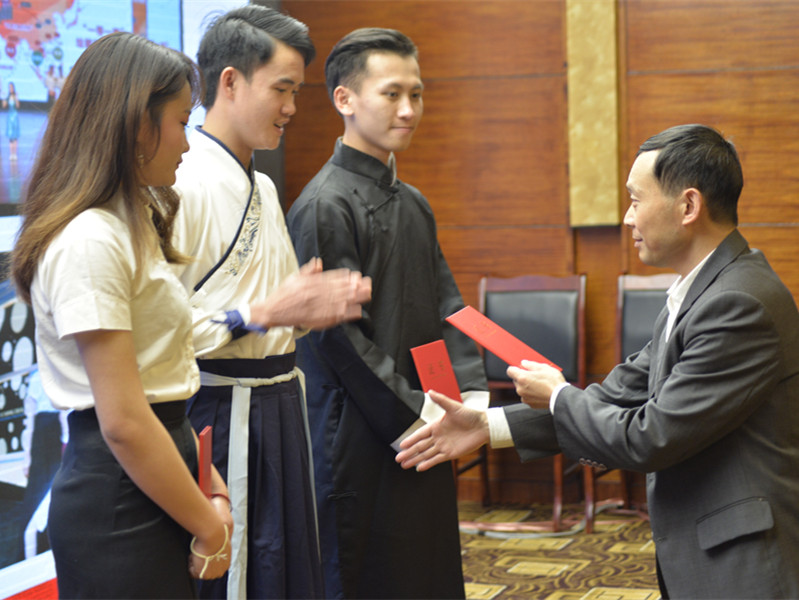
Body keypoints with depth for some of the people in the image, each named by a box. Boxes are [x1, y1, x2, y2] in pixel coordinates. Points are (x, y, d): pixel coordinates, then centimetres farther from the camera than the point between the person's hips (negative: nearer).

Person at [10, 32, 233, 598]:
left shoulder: (133, 224, 13)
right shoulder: (88, 242, -18)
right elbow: (124, 423, -20)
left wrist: (211, 491, 5)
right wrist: (210, 529, -12)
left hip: (154, 490, 9)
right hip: (118, 503, -9)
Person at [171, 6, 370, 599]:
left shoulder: (264, 190, 16)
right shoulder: (180, 187, -15)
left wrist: (312, 308, 5)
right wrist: (264, 314, -21)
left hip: (279, 409, 9)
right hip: (218, 415, -9)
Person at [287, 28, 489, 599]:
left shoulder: (413, 203, 14)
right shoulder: (325, 205, -13)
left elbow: (446, 304, 13)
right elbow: (338, 335, -17)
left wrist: (472, 393, -2)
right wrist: (415, 415, -16)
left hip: (424, 437, 8)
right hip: (362, 440, -8)